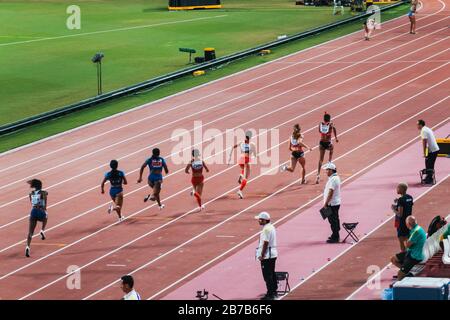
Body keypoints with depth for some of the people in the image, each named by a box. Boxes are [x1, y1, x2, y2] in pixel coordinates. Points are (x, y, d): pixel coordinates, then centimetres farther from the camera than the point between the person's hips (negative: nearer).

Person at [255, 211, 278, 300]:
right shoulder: (272, 227, 12)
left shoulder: (266, 229, -20)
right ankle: (274, 292, 27)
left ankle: (270, 294, -5)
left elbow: (265, 243, -22)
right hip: (273, 254, 10)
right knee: (272, 274, 18)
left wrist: (262, 255, -18)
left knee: (267, 275, -6)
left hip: (267, 256, -10)